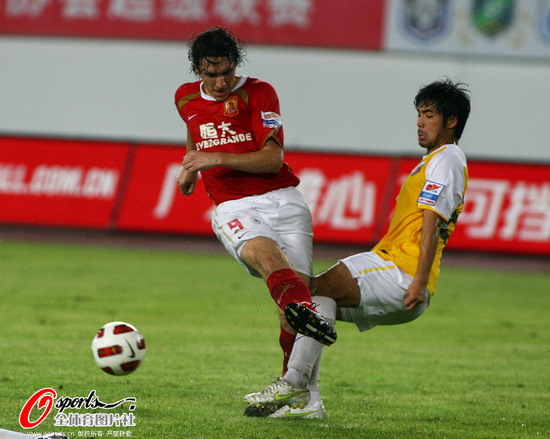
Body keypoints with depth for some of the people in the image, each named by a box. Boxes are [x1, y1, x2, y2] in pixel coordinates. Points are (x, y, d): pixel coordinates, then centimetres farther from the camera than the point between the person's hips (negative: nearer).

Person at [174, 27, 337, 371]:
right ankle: (303, 310, -67)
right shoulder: (186, 98, 16)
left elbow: (273, 159, -7)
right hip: (234, 209, 1)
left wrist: (216, 159, -14)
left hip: (282, 199, -1)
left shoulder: (259, 92, 2)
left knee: (299, 286, -16)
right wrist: (191, 169, 28)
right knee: (264, 253, -34)